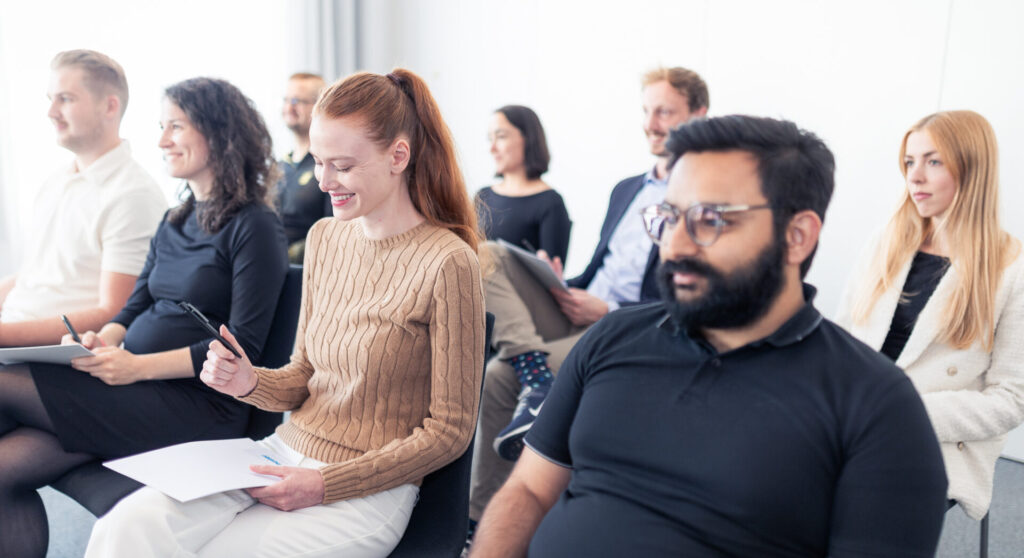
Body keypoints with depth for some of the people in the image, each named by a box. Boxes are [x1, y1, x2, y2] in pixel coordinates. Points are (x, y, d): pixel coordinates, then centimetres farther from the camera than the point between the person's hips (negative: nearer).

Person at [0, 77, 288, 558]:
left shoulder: (254, 226, -9)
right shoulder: (174, 222, 18)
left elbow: (243, 347, -14)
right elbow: (135, 307, 16)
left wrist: (139, 366, -19)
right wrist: (101, 341, -6)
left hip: (200, 405, -7)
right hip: (138, 393, 7)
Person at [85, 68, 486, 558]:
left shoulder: (447, 264, -16)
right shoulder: (325, 236, 6)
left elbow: (449, 431, -11)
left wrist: (325, 485, -13)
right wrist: (251, 382, -8)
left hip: (366, 491, -5)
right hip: (286, 451, 5)